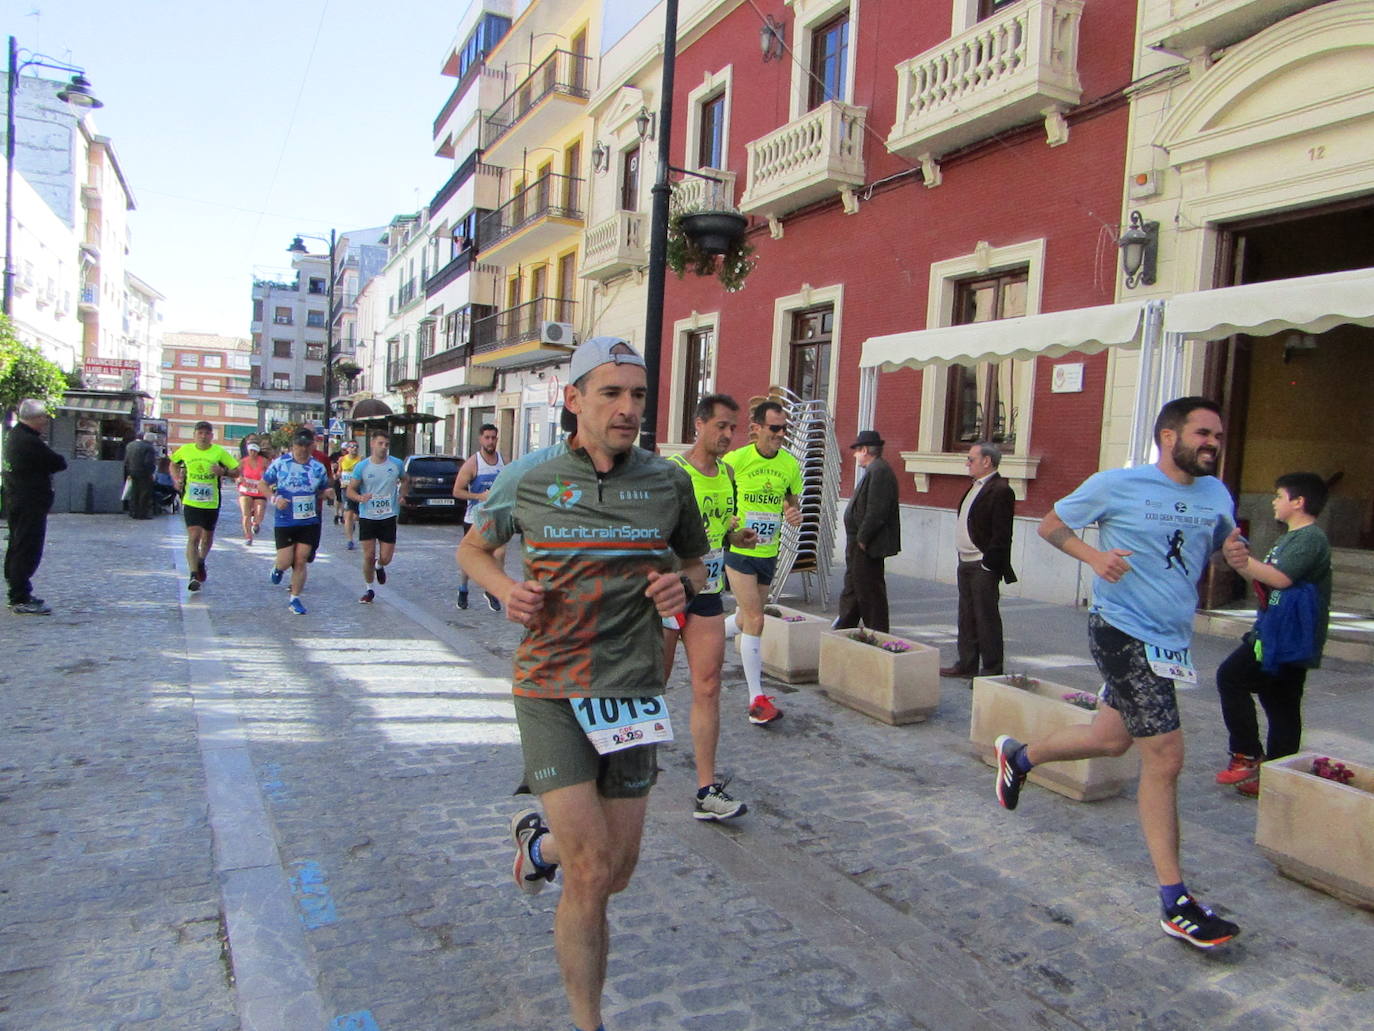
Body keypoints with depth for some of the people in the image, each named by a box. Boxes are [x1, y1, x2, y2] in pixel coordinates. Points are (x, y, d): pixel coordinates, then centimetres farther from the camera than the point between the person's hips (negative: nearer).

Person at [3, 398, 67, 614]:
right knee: (27, 550, -7)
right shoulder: (30, 442, -21)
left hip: (16, 500, 11)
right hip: (30, 504, -11)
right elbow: (60, 464, -16)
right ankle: (21, 600, -4)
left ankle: (18, 592, 28)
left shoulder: (14, 435, 11)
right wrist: (54, 459, 2)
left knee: (17, 547, 17)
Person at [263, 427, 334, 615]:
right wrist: (274, 498, -11)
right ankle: (277, 569, 36)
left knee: (301, 561, 1)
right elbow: (264, 483, 6)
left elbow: (322, 491, 15)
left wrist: (327, 493, -8)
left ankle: (295, 599, 15)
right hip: (284, 521, -2)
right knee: (285, 562, -2)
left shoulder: (319, 467, 3)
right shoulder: (280, 463, -3)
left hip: (309, 521, 2)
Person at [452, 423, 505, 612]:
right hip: (474, 518, -2)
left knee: (500, 553, -15)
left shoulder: (503, 461, 4)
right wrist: (479, 496, -21)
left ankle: (491, 590, 3)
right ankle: (462, 591, 31)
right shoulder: (472, 463, -9)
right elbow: (457, 491, -10)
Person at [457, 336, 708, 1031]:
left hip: (633, 692, 3)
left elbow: (696, 559, 16)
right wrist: (506, 590, -10)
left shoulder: (668, 482, 0)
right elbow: (472, 548, 12)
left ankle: (540, 840, 48)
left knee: (617, 872, 14)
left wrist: (682, 583, -9)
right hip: (552, 691, -3)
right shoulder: (528, 479, -4)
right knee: (591, 878, -6)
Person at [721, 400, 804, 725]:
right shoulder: (736, 460, -12)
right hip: (738, 550, -6)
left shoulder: (790, 464, 1)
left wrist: (794, 514, -8)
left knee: (746, 619, 18)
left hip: (768, 553, 6)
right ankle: (757, 699, -3)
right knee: (755, 619, -10)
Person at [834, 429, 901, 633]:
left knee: (870, 593, -2)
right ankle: (842, 631, 28)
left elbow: (876, 512, -25)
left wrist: (862, 539, -20)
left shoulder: (878, 471, -18)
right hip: (861, 547, 11)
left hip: (868, 548, -11)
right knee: (851, 593, 18)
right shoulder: (875, 470, 15)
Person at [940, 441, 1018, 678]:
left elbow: (1001, 535, -17)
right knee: (967, 616, 15)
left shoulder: (1001, 491, -14)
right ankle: (967, 664, 24)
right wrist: (963, 561, 15)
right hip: (966, 563, 10)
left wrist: (988, 564, -18)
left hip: (983, 567, -9)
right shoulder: (976, 487, 16)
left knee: (987, 618, -2)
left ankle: (992, 670, 6)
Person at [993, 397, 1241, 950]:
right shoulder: (1116, 485, -8)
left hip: (1172, 642, 7)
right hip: (1122, 631, -7)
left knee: (1110, 739, 15)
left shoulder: (1216, 495, 9)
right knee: (1164, 755, -7)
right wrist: (1094, 555, -17)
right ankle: (1175, 903, 5)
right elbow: (1051, 524, 2)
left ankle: (1018, 757, 43)